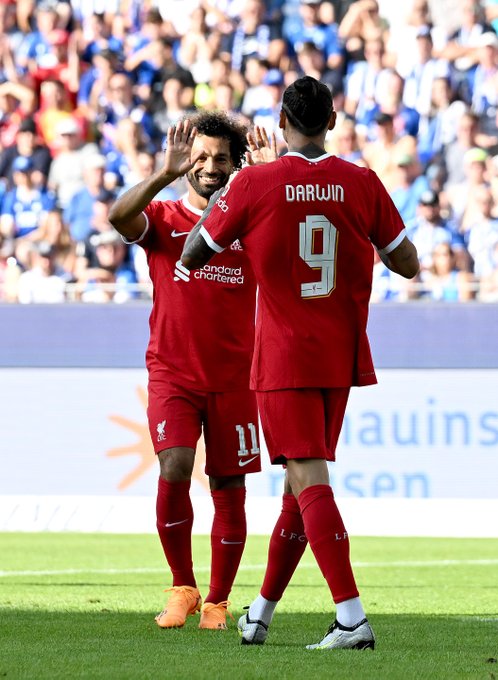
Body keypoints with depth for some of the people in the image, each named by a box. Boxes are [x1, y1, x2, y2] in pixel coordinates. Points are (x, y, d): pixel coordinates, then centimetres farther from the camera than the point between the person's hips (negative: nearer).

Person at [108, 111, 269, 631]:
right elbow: (119, 216, -18)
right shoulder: (163, 219, 2)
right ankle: (182, 589, -2)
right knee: (174, 470, -19)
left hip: (234, 378, 2)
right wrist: (166, 174, -31)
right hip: (172, 372, -2)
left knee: (229, 489, 3)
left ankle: (217, 602, 17)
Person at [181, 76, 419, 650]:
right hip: (341, 358, 4)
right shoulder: (362, 184, -2)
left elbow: (192, 257, 3)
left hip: (283, 359, -4)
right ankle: (260, 612, 27)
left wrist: (214, 203, 19)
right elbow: (408, 264, 5)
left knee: (310, 481, -9)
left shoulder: (253, 184, -9)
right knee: (301, 481, 15)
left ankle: (352, 618, -22)